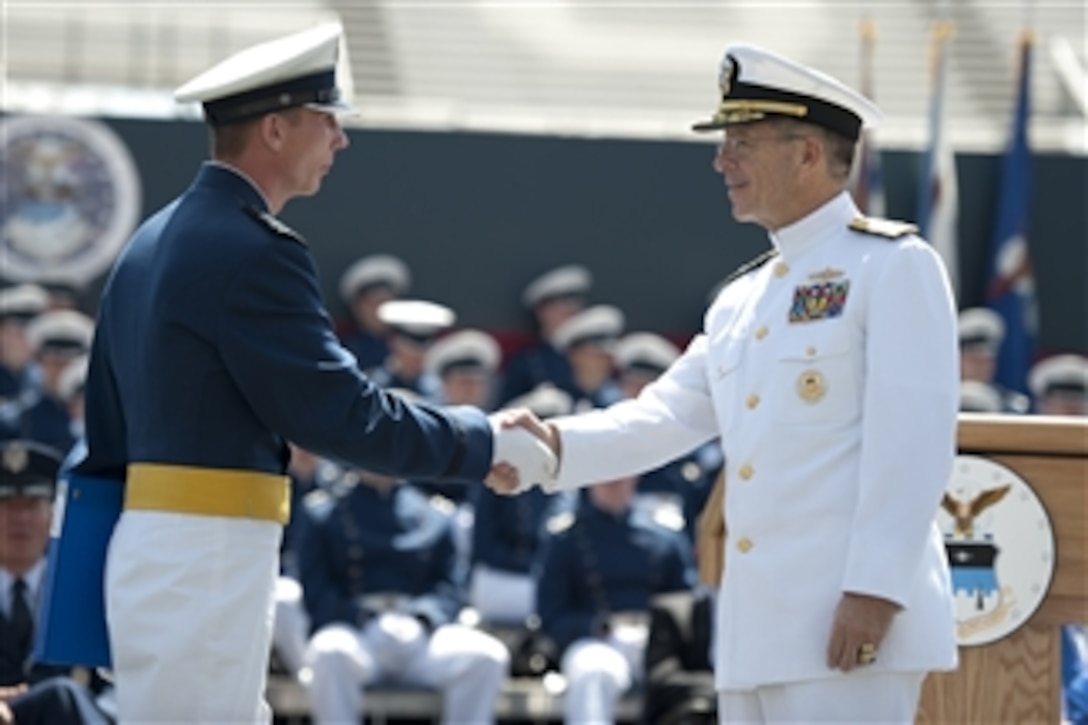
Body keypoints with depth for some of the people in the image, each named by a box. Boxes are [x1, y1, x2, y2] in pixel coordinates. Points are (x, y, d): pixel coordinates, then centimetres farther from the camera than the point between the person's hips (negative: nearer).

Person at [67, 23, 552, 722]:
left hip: (155, 550, 10)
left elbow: (107, 432, 19)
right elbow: (343, 413, -17)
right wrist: (485, 444, -6)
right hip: (207, 558, -10)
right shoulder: (253, 252, -15)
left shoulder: (154, 244, 15)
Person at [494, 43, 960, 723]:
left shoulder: (894, 266, -5)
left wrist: (876, 589, -21)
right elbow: (667, 415, 13)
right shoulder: (742, 299, 20)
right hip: (756, 628, 9)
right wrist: (554, 444, -5)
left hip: (850, 619, -9)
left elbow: (913, 439, -14)